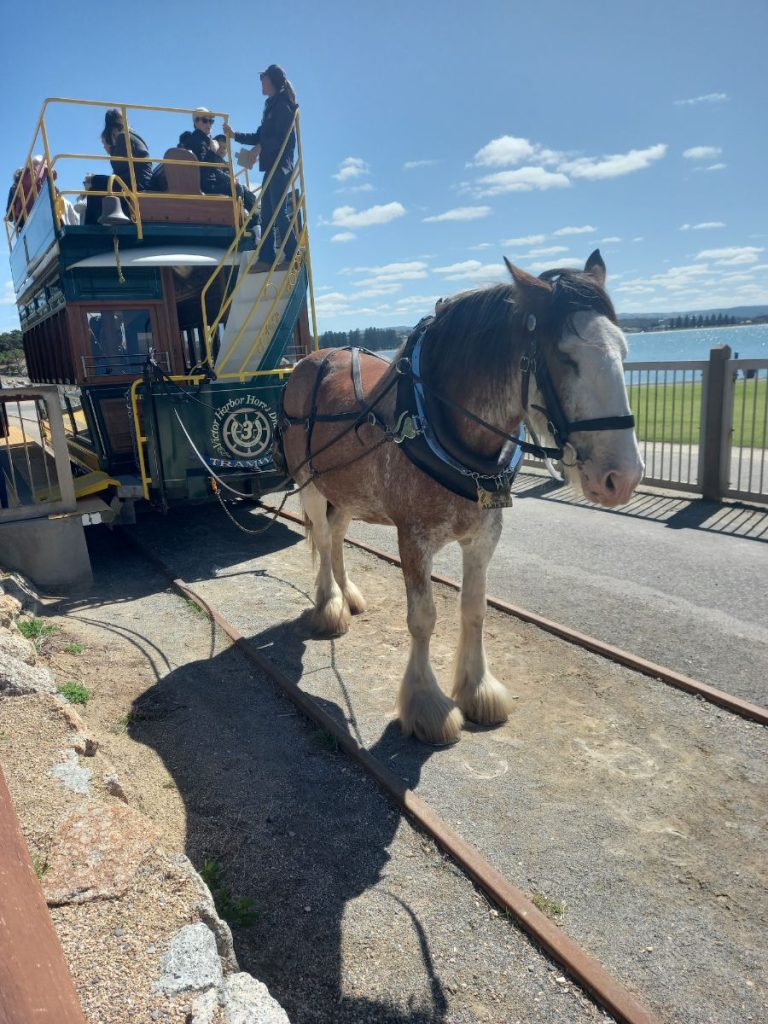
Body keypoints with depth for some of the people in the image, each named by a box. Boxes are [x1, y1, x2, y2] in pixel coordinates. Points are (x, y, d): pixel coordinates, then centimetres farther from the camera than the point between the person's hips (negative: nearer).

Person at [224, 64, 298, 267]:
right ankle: (267, 258, 6)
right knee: (267, 213, 5)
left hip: (280, 166, -9)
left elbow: (285, 138, -17)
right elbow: (260, 136, 22)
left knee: (279, 212, -11)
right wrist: (235, 135, 19)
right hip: (271, 166, 9)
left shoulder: (282, 105, -6)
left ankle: (292, 257, -7)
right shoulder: (272, 105, 21)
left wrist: (262, 147, -13)